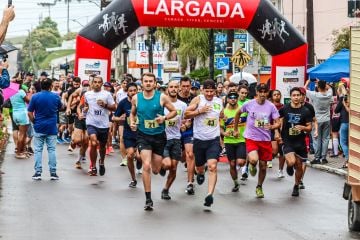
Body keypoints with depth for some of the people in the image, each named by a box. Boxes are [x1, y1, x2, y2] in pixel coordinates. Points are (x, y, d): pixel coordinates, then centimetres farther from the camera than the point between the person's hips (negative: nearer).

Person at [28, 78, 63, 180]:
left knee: (38, 150, 4)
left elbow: (30, 113, -7)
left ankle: (38, 172, 1)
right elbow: (60, 107, 16)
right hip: (52, 128, 1)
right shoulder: (56, 97, -3)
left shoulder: (35, 97, -7)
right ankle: (53, 173, 5)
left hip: (39, 127, -1)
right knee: (52, 150, 6)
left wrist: (34, 122, 7)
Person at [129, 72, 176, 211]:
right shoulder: (136, 98, 0)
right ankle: (148, 200, -10)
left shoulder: (162, 97, -5)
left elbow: (174, 111, 3)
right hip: (143, 136, 0)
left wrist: (164, 117, -16)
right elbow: (133, 113, 16)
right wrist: (132, 122, -4)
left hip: (159, 136, 0)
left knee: (156, 170, 7)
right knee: (146, 166, -17)